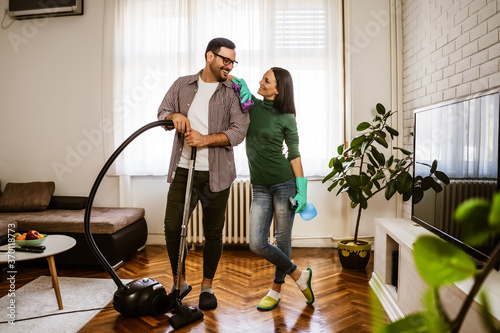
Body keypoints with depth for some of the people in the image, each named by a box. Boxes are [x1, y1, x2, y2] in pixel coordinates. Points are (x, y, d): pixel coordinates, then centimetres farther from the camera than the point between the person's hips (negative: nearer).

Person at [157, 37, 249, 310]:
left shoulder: (233, 92, 2)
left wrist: (206, 139, -20)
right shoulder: (182, 85, 10)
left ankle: (207, 286, 28)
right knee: (172, 227, 2)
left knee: (213, 232, 8)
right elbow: (162, 112, 14)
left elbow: (238, 131, -8)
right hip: (183, 170, 2)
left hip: (216, 174, -1)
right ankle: (180, 282, 25)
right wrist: (175, 116, -9)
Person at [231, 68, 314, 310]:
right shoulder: (252, 104, 7)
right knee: (257, 244, -2)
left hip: (284, 183, -3)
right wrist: (240, 85, -6)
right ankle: (299, 276, 21)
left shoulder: (286, 118, -3)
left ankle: (276, 289, 30)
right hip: (260, 187, 4)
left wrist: (302, 190, -7)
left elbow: (294, 154, -2)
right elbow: (234, 80, 17)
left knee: (282, 241, 6)